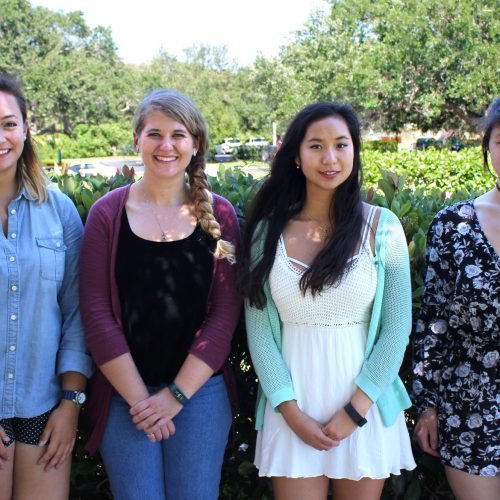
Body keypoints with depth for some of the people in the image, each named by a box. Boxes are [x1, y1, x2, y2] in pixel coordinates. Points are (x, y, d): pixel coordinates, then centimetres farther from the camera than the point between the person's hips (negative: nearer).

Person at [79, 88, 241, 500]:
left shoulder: (219, 215, 0)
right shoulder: (108, 213, -2)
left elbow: (225, 311, -4)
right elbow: (96, 312, -5)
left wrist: (177, 394, -9)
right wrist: (138, 398, -10)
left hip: (200, 389, 1)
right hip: (124, 393, 0)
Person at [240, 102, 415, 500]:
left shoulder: (382, 227, -3)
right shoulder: (269, 230, -1)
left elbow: (397, 326, -4)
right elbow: (259, 327, -2)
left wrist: (356, 410, -9)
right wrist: (290, 410, -10)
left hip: (364, 406, 0)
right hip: (294, 407, 0)